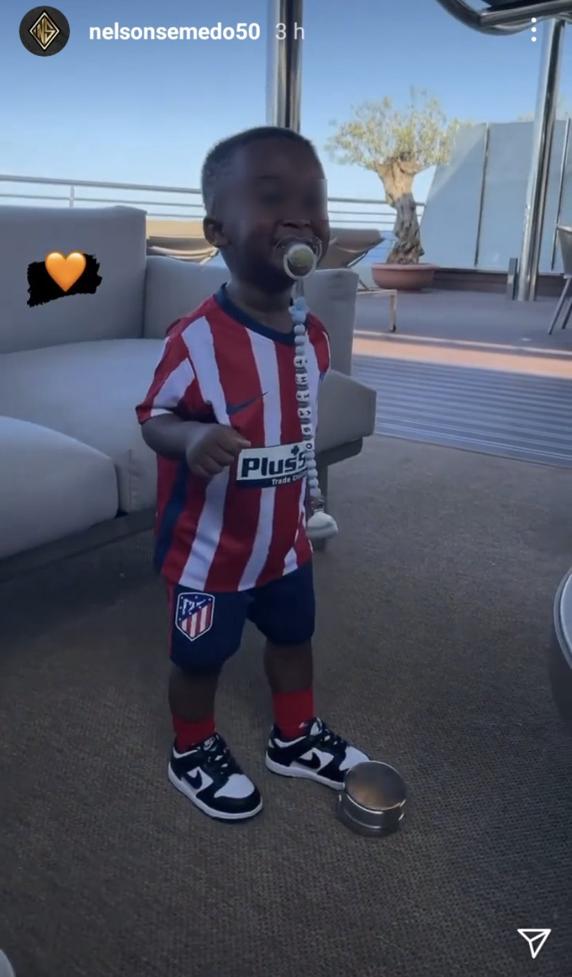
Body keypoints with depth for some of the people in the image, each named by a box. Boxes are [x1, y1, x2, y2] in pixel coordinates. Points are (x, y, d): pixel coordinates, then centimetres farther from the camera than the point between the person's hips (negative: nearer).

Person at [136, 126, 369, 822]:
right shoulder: (197, 339, -26)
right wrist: (191, 438, -38)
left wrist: (304, 501, 13)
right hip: (207, 545, -6)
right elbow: (154, 418, -16)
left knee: (293, 636, 23)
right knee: (201, 657, 14)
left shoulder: (314, 337, -5)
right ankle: (193, 754, 42)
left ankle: (295, 738, 49)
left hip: (284, 539, 6)